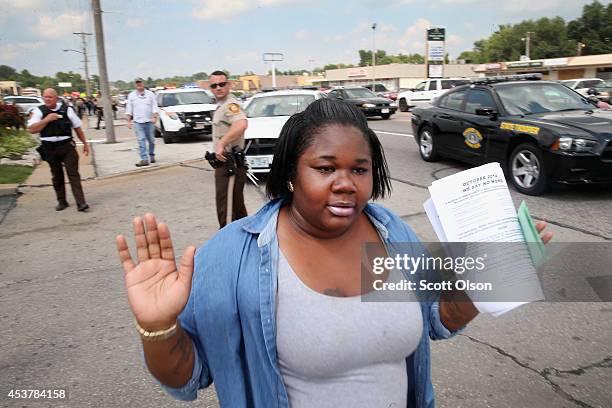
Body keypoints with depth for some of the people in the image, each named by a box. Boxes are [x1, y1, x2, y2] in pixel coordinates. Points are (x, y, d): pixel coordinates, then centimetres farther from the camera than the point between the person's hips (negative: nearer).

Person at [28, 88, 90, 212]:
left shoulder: (67, 109, 3)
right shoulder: (39, 111, 2)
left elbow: (77, 127, 10)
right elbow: (31, 129, -7)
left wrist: (85, 143, 12)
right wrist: (46, 120, -16)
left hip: (67, 146, -1)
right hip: (49, 148, 1)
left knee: (73, 174, -7)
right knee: (57, 176, 11)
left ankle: (80, 202, -10)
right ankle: (61, 201, 23)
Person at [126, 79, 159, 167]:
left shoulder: (150, 94, 7)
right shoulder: (131, 95, 9)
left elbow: (155, 107, 2)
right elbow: (129, 109, 9)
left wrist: (154, 117, -12)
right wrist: (129, 121, 2)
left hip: (149, 121, 0)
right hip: (138, 122, 0)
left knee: (151, 140, 6)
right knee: (141, 140, -9)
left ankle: (151, 156, 25)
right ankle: (144, 159, -13)